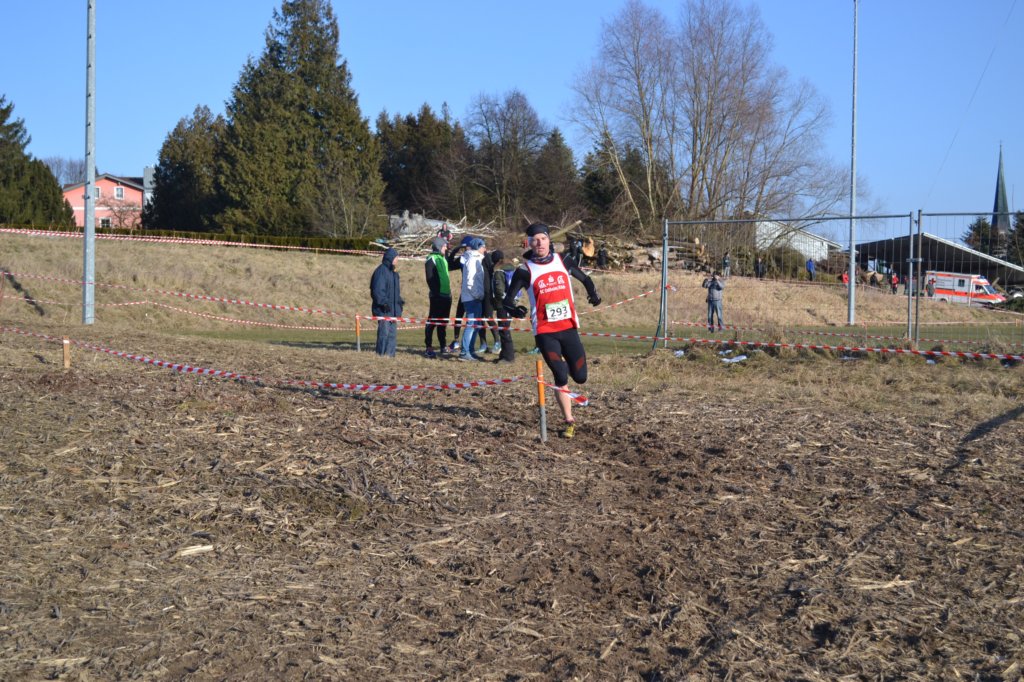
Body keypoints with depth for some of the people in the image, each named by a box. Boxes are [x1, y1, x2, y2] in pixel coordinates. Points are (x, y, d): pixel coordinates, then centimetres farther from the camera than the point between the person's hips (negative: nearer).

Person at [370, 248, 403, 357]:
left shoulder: (393, 272, 17)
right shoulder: (381, 271, -13)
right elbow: (377, 290, -19)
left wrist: (399, 300, 20)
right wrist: (384, 302, -24)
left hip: (392, 308, 9)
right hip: (383, 309, -9)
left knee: (392, 332, 10)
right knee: (384, 331, -9)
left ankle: (390, 354, 15)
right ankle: (381, 354, -3)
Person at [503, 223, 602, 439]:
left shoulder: (561, 261, 5)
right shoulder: (525, 271, -4)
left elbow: (582, 276, 21)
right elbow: (508, 298, -5)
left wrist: (592, 292, 3)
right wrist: (512, 308, -27)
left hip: (569, 327, 3)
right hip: (545, 332, -3)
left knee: (580, 377, 1)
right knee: (561, 377, -9)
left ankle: (564, 361, 37)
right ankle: (569, 421, 6)